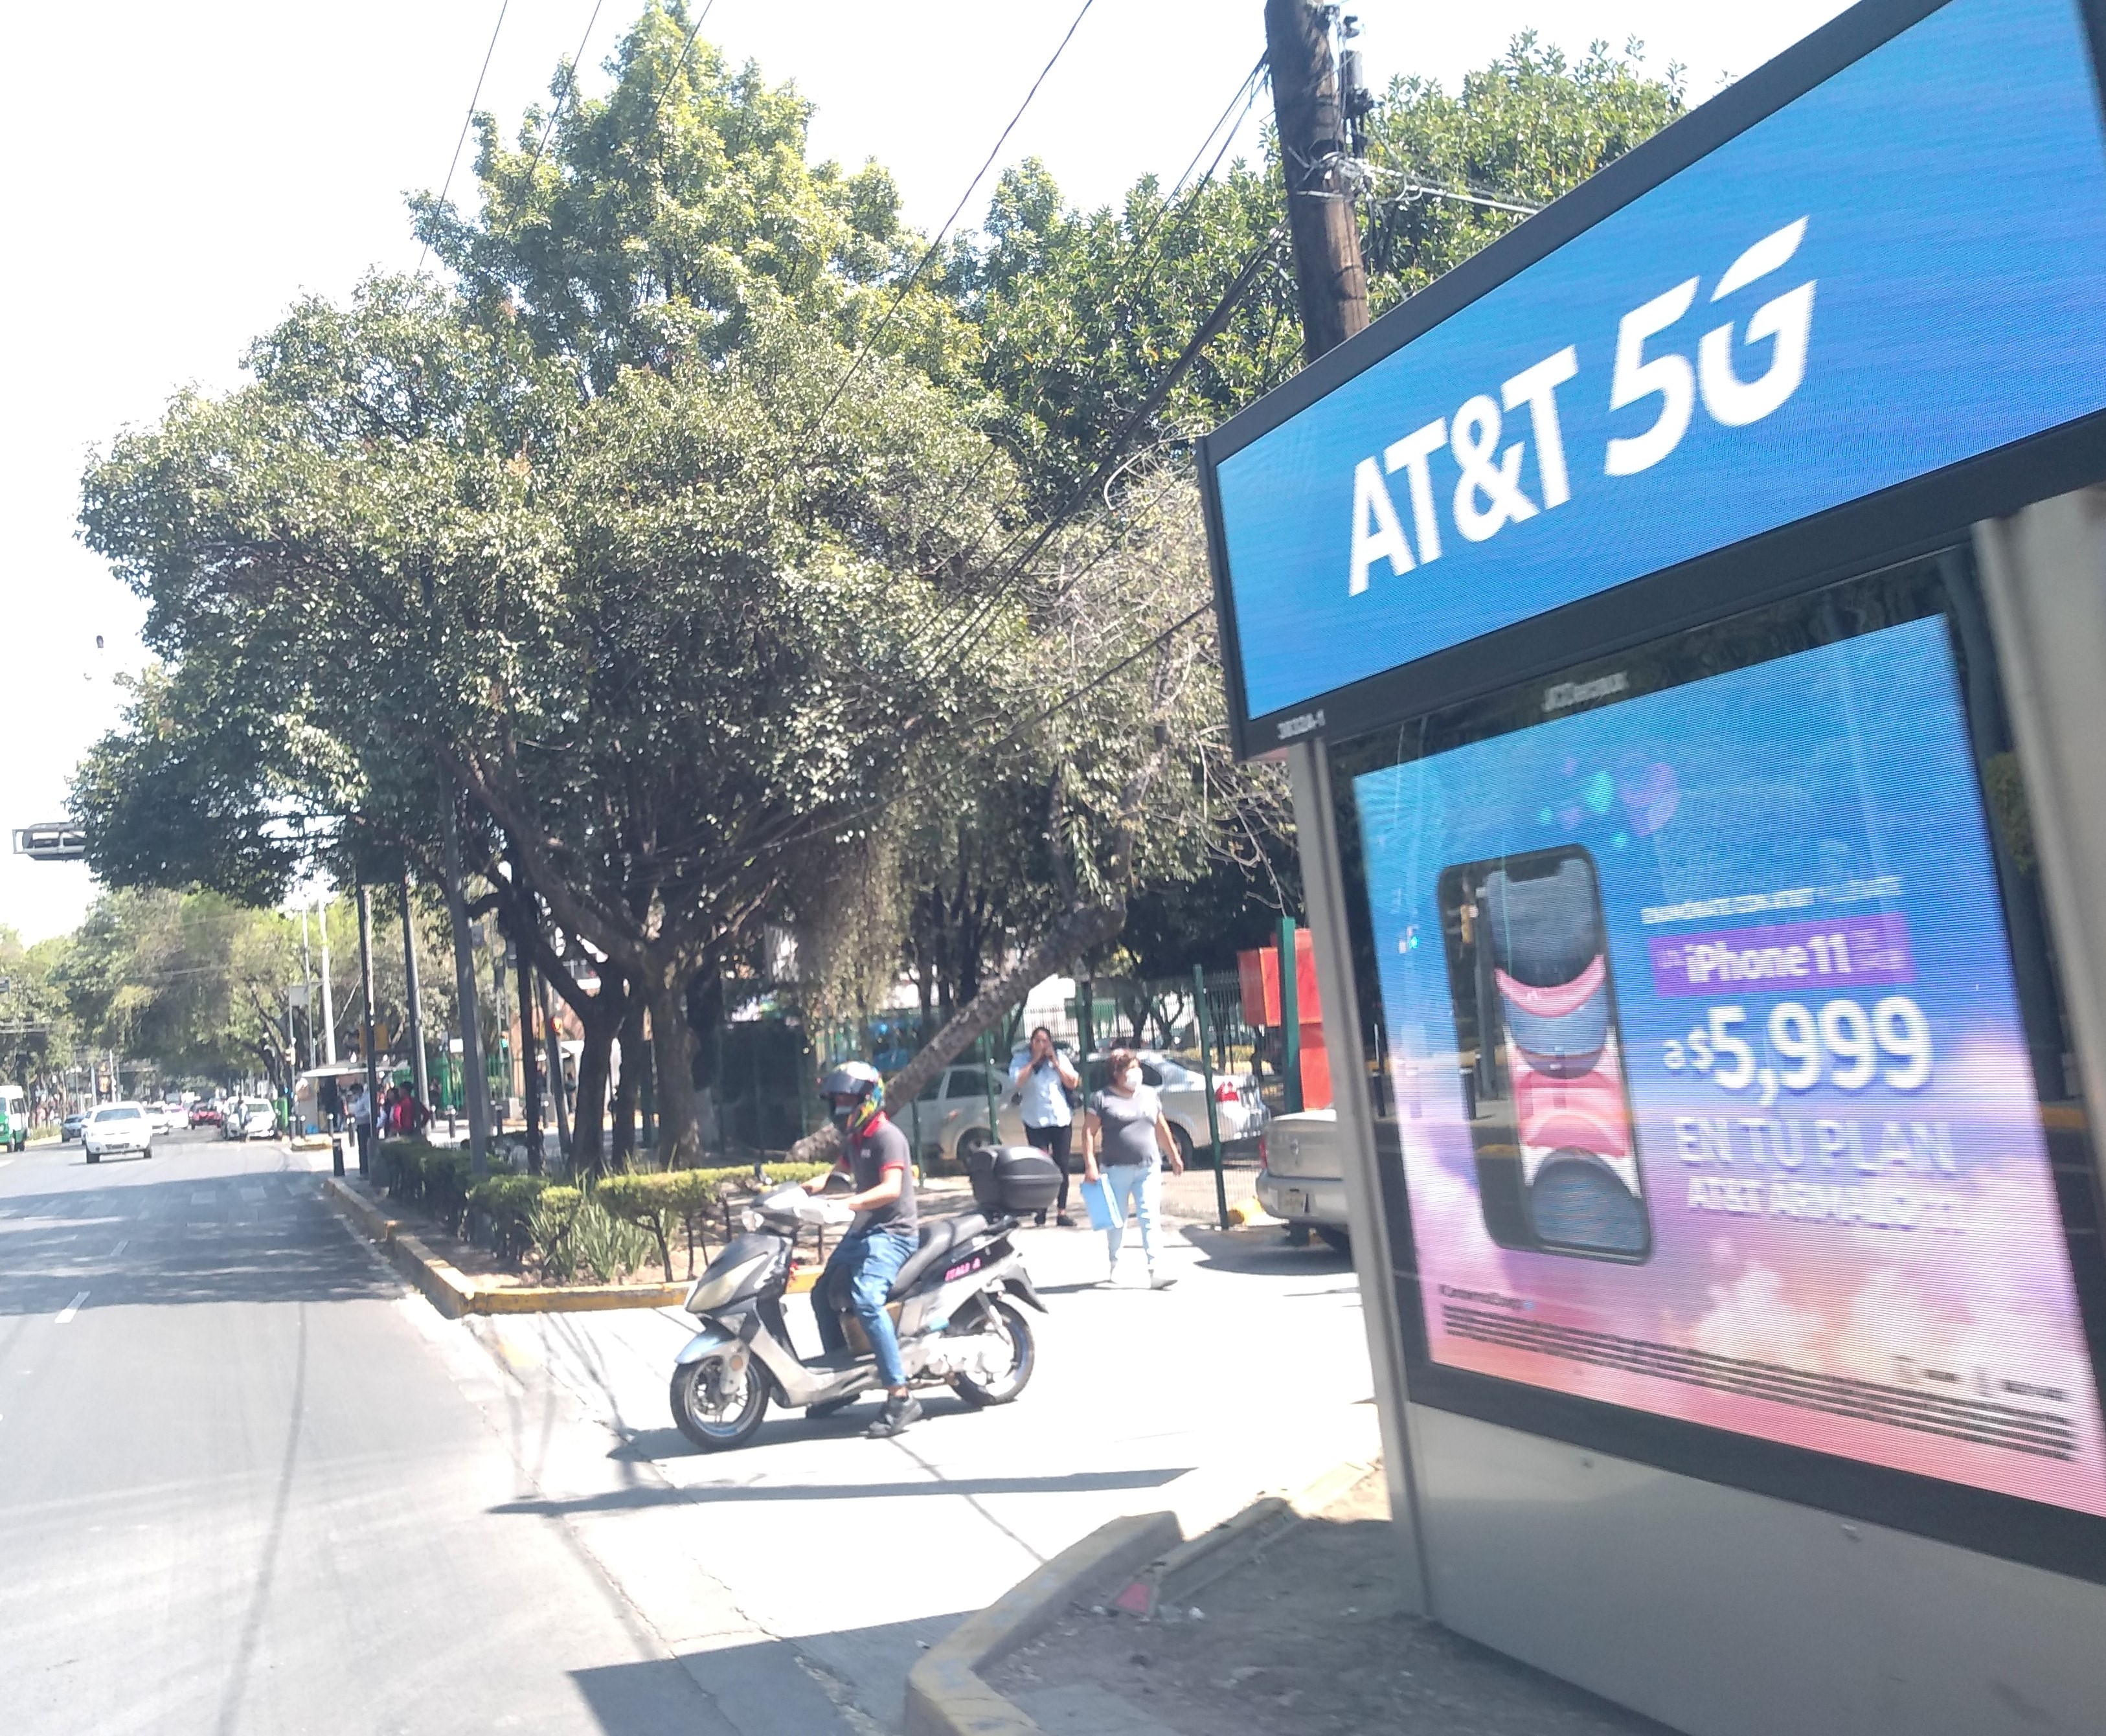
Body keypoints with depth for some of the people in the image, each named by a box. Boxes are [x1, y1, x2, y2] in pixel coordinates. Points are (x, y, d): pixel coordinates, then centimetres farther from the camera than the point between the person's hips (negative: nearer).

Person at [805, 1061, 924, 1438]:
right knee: (823, 1295, 18)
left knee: (866, 1299, -29)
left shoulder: (887, 1136, -16)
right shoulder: (853, 1139, 13)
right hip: (861, 1231, 11)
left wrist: (850, 1203, -43)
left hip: (891, 1233, -11)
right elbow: (839, 1171, 29)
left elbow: (892, 1188, -29)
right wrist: (803, 1188, 10)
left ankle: (900, 1396, -29)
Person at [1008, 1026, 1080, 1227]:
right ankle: (1041, 1208, 1)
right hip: (1036, 1122, -2)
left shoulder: (1060, 1058, 9)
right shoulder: (1022, 1060, 2)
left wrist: (1055, 1063, -5)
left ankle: (1062, 1211, 6)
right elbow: (1017, 1081, -16)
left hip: (1062, 1120, 2)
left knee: (1062, 1166, 2)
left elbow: (1073, 1083, 1)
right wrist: (1034, 1061, -12)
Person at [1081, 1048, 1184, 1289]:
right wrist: (1090, 1165, -13)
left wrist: (1174, 1156, 19)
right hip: (1117, 1169, -3)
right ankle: (1114, 1266, 28)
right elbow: (1088, 1132, -6)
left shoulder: (1150, 1095, 12)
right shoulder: (1103, 1098, -3)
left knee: (1149, 1218, -5)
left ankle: (1153, 1271, -9)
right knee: (1117, 1220, 9)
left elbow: (1161, 1129, 20)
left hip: (1149, 1168, 3)